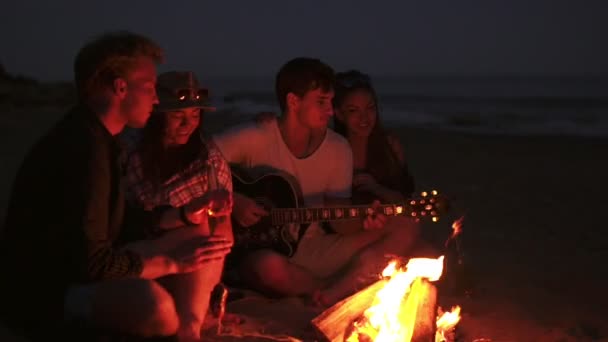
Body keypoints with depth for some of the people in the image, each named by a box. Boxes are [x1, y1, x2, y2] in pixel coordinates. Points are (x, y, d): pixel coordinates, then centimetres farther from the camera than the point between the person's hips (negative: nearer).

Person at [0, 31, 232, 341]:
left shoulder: (94, 137, 8)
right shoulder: (82, 147, -24)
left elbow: (119, 222, 21)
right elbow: (90, 263, -27)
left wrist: (182, 214, 12)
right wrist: (172, 263, -18)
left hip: (77, 272, 11)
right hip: (42, 297, -11)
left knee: (196, 238, 14)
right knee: (152, 302, -37)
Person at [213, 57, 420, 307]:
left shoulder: (338, 149, 3)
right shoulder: (255, 139, -11)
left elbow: (338, 220, 3)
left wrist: (363, 223, -18)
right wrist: (232, 201, -20)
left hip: (315, 252, 5)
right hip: (260, 247, -5)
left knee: (405, 229, -9)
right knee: (269, 267, -42)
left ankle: (333, 293, -25)